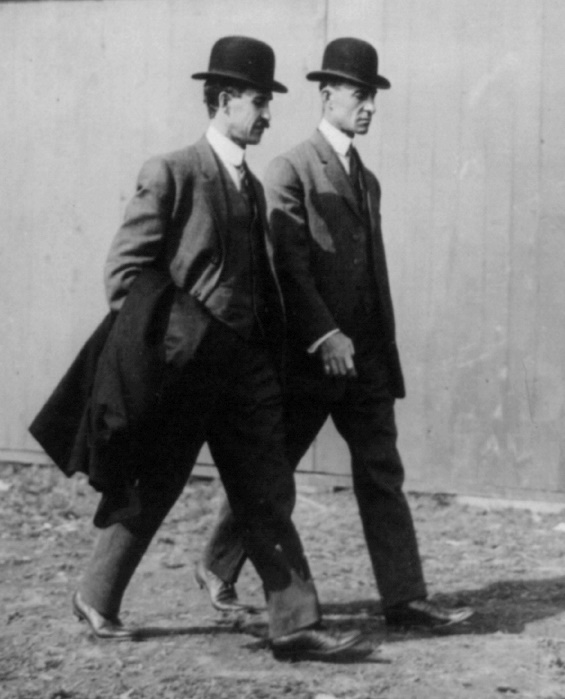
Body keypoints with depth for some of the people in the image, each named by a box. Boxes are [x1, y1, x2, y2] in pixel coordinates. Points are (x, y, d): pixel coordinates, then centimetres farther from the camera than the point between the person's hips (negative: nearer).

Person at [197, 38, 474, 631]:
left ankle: (405, 598, 1)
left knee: (382, 475, 2)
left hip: (365, 358, 7)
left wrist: (384, 351, 14)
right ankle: (218, 567, 24)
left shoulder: (367, 180, 17)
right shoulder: (290, 172, -7)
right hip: (308, 356, -7)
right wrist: (324, 336, -22)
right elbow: (288, 268, -15)